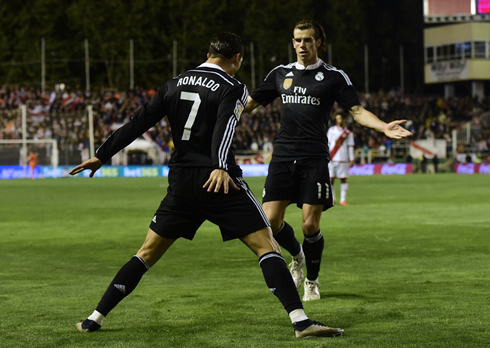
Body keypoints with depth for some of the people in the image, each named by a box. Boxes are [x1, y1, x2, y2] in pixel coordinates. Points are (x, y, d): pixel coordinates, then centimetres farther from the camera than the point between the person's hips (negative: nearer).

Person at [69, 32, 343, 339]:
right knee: (267, 246, -4)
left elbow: (139, 123, 12)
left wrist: (102, 156, 17)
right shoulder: (233, 88, -2)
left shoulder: (175, 85, 13)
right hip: (220, 183, -5)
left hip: (181, 184, 5)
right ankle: (300, 320, -17)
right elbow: (224, 128, -21)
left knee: (148, 253, 15)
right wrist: (220, 168, -35)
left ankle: (95, 318, 14)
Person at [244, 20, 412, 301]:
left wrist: (384, 127, -17)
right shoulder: (280, 74, 12)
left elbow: (357, 111, -1)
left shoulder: (334, 77, 3)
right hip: (283, 156, 3)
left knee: (310, 224, -8)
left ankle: (312, 281, 15)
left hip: (314, 159, -3)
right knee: (271, 220, -6)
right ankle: (297, 256, 26)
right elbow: (250, 104, 20)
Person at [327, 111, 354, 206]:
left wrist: (351, 159, 3)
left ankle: (343, 199, 2)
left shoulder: (348, 133, 7)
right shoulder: (331, 130, 10)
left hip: (343, 159, -1)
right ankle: (332, 199, 7)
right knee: (331, 179, -2)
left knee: (343, 179, -1)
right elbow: (328, 143, 10)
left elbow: (350, 147, 8)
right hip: (332, 159, 1)